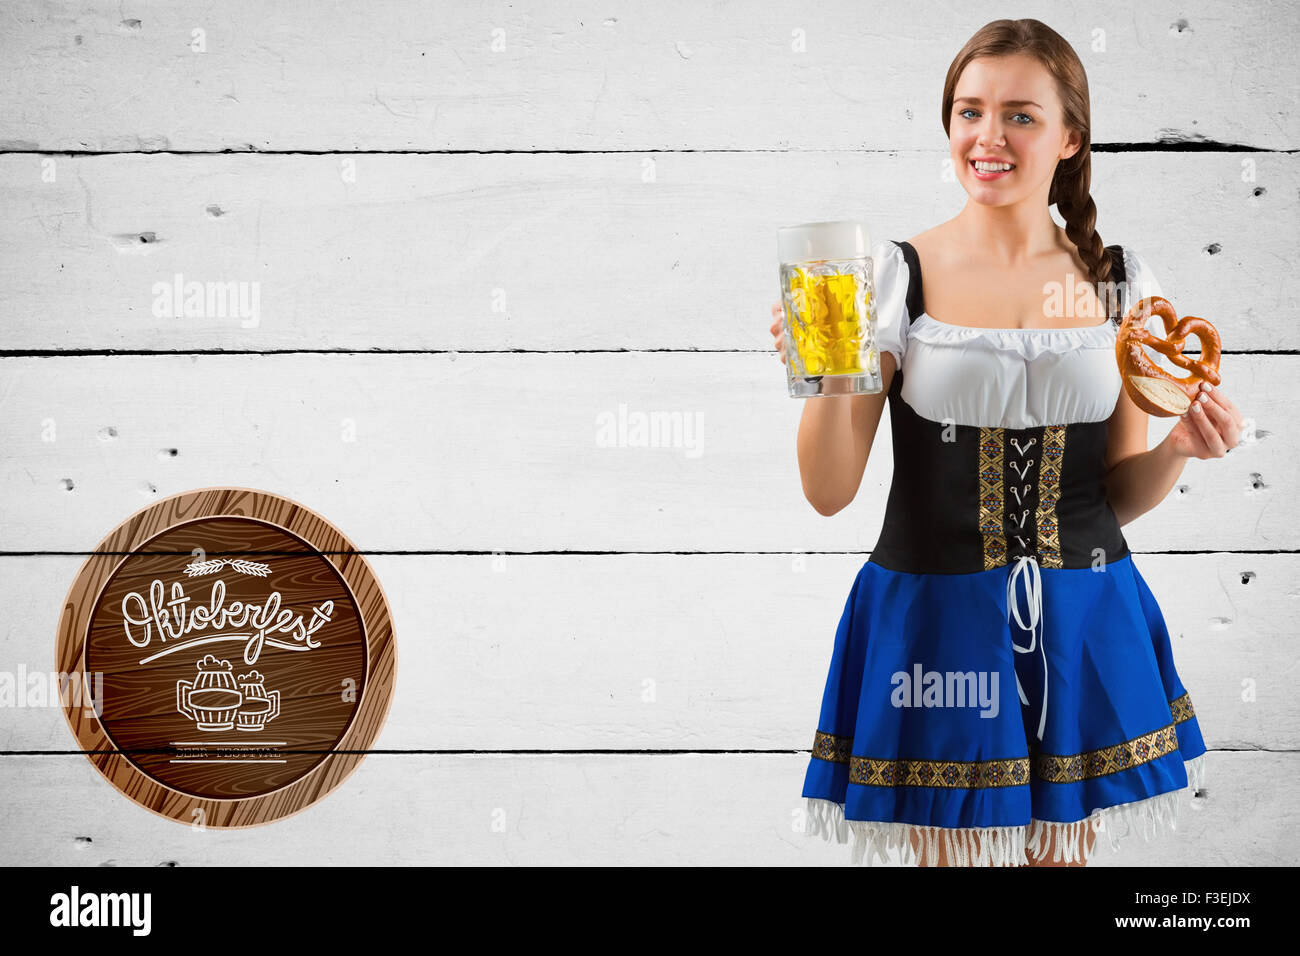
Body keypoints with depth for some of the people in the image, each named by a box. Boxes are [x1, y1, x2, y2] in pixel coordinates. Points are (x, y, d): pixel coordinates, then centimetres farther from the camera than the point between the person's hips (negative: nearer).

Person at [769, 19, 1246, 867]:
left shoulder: (1120, 281, 2)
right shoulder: (899, 275, -6)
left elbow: (1121, 494, 8)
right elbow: (829, 493, -7)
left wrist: (1180, 448, -11)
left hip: (1083, 627, 2)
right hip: (935, 622, -2)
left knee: (1063, 852, 14)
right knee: (952, 851, 7)